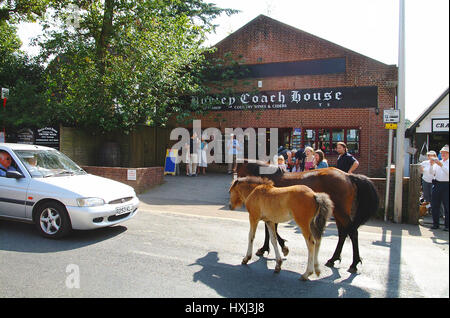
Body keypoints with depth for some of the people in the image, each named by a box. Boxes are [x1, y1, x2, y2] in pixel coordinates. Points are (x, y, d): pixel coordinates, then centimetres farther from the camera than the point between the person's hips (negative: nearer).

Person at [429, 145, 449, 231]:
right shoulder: (437, 162, 15)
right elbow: (432, 173, 7)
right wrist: (431, 165, -7)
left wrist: (441, 165, -21)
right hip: (436, 184, 4)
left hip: (446, 185, -4)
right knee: (434, 205, 5)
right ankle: (435, 224, 15)